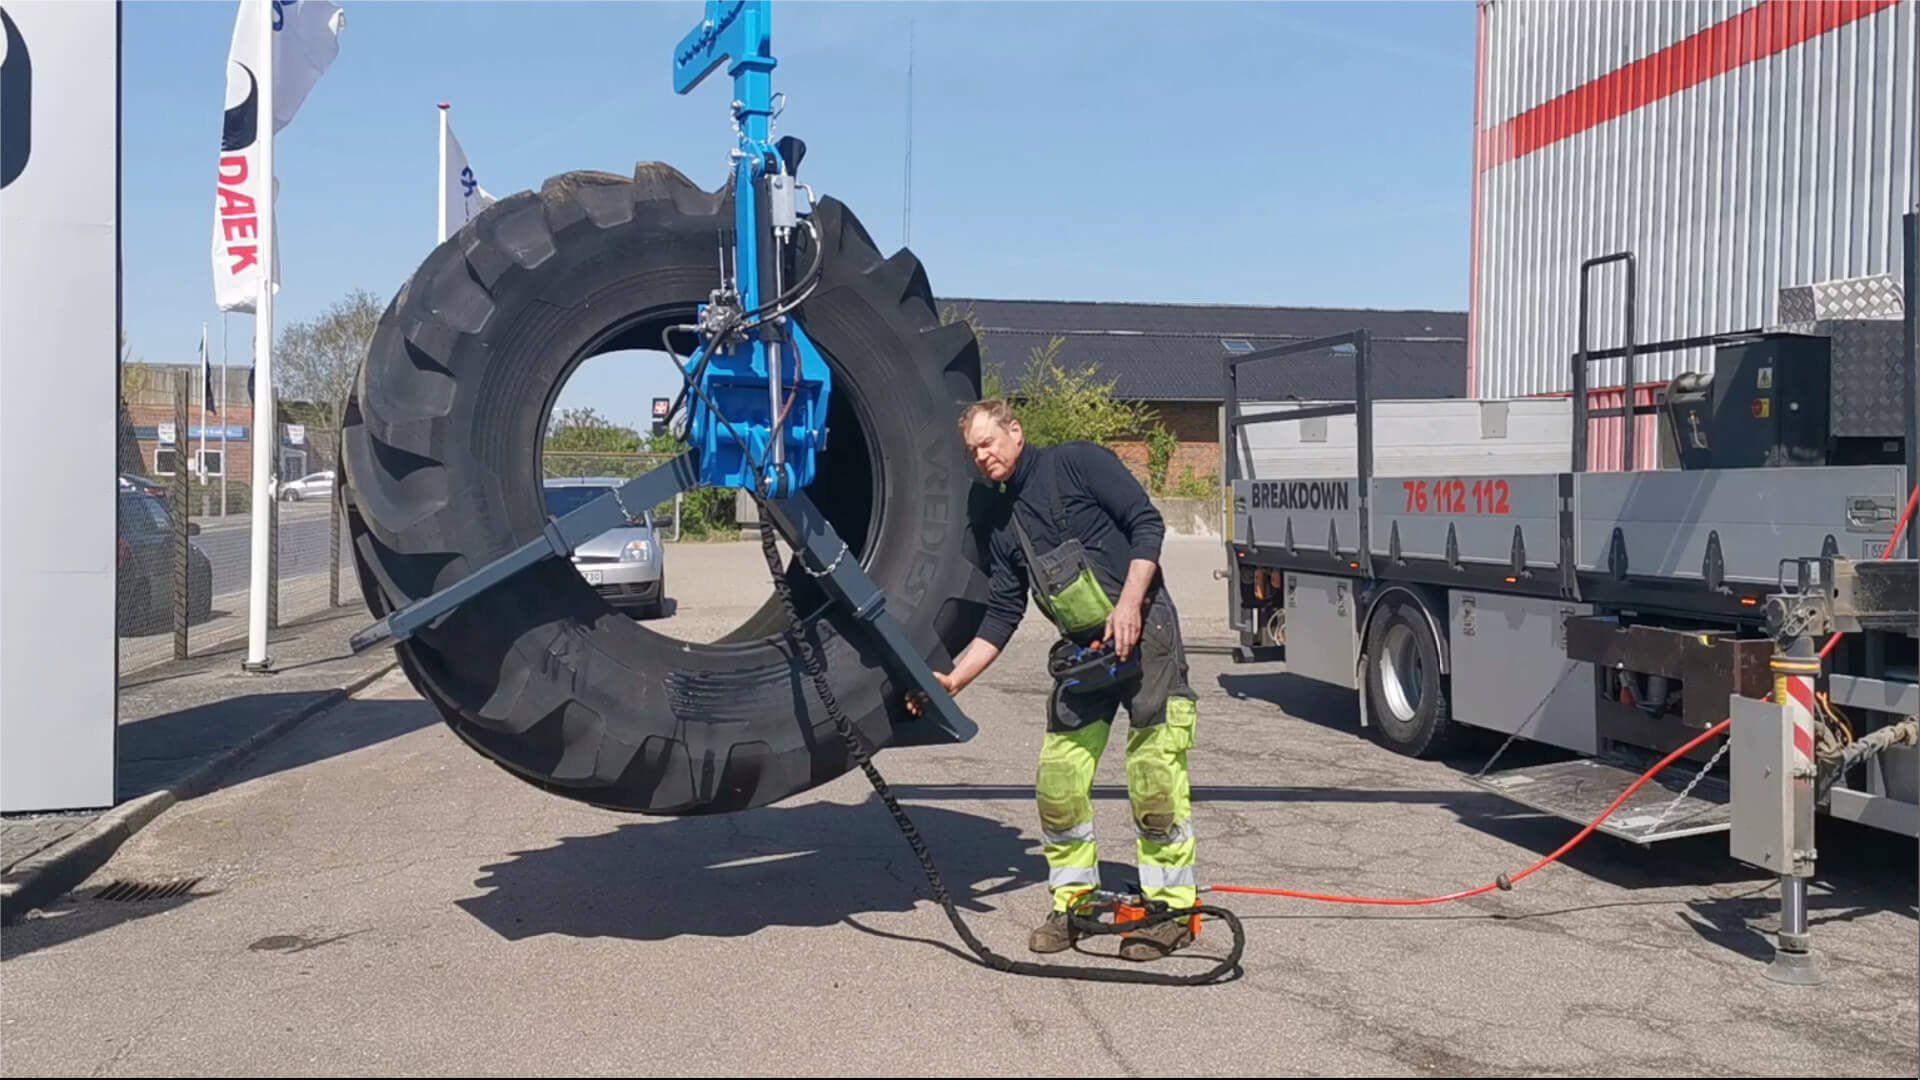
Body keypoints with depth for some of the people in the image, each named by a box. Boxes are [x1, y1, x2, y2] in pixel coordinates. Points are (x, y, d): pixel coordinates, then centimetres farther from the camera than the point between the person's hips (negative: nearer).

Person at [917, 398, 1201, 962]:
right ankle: (1073, 901, 16)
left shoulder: (1076, 462, -3)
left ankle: (1172, 908, 2)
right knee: (1057, 777, 1)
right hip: (1081, 651, 7)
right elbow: (1002, 617, 14)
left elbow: (1146, 523, -8)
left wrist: (1128, 605, -18)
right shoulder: (1005, 523, 15)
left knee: (1154, 776, -8)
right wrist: (953, 678, 5)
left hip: (1144, 634, -6)